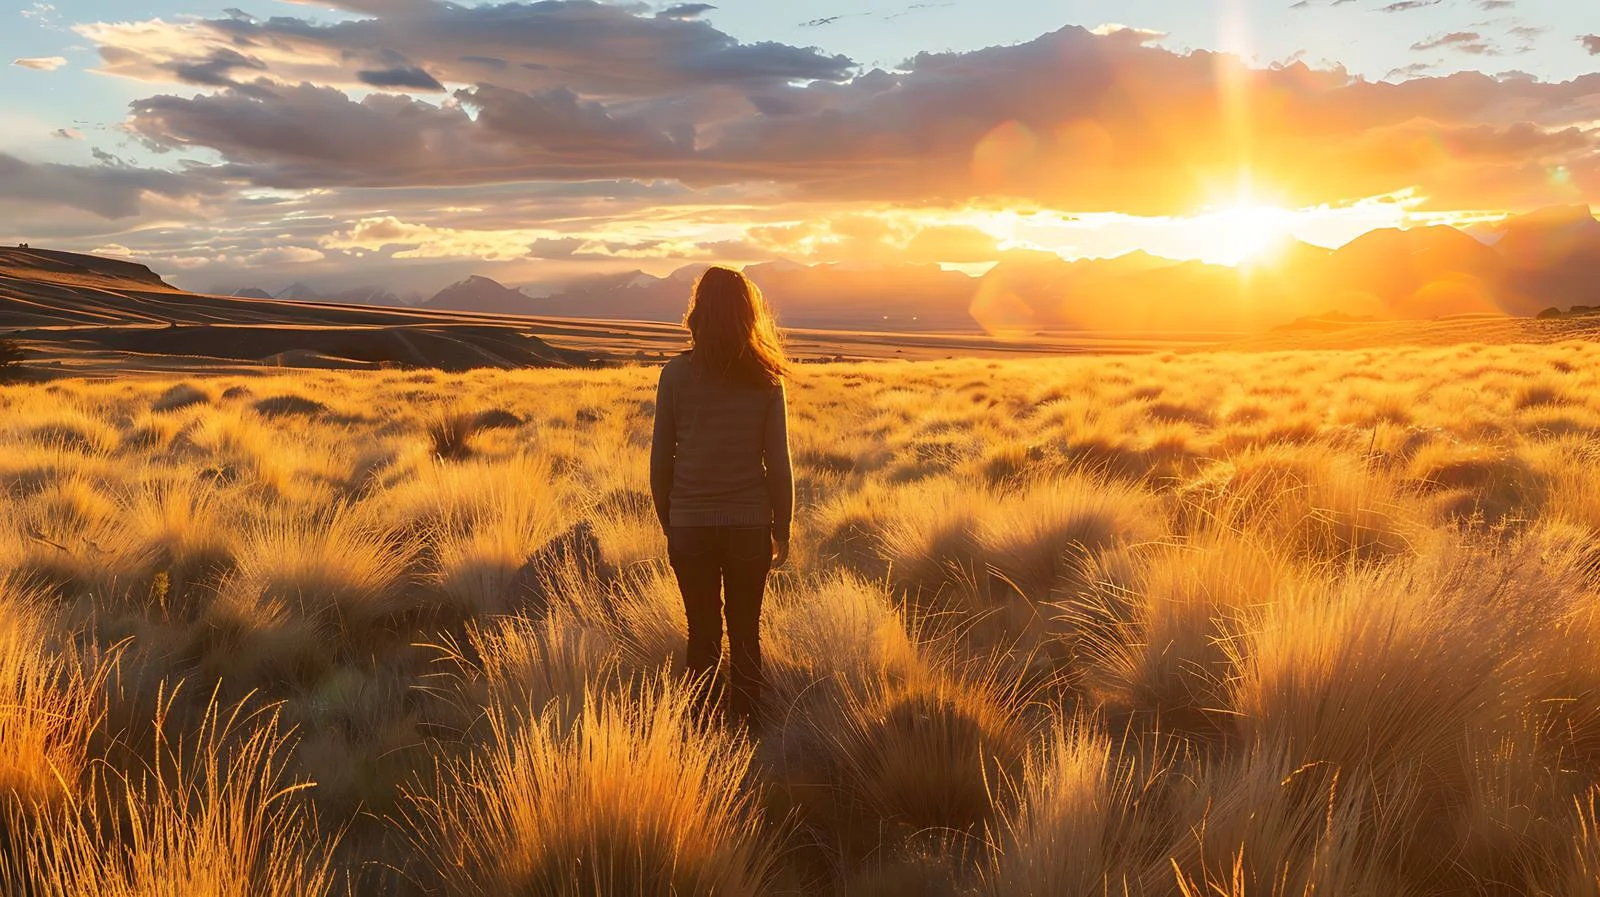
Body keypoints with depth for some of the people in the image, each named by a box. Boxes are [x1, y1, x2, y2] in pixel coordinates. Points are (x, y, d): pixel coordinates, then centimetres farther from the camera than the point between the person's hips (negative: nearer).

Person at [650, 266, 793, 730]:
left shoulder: (676, 373, -6)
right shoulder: (765, 378, -5)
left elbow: (661, 460, -2)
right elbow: (778, 463, -3)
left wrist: (668, 523, 10)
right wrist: (782, 531, 8)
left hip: (690, 525, 0)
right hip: (750, 524, 0)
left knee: (702, 635, 12)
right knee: (746, 634, 14)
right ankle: (746, 729, 21)